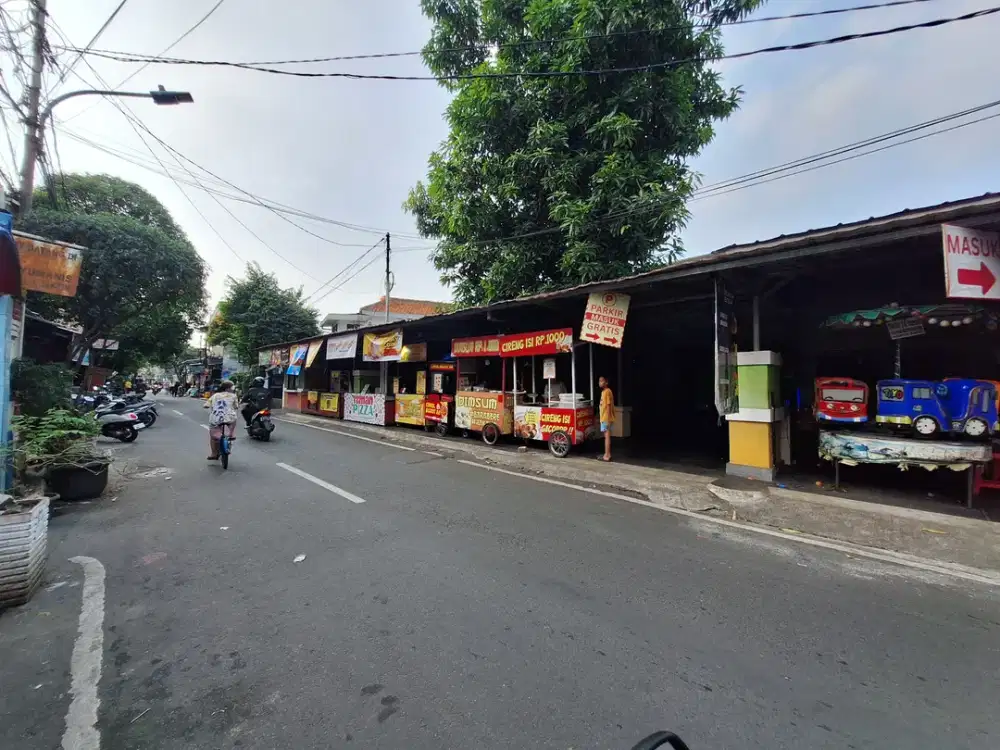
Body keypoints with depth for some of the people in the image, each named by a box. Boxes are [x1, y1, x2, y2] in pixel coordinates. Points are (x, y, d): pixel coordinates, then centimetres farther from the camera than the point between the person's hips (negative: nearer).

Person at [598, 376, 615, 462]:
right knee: (606, 436, 13)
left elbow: (608, 406, -19)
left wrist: (608, 419, -21)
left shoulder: (607, 391, -15)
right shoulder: (603, 392, 15)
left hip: (606, 418, -10)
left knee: (607, 436, -5)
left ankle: (607, 455, -2)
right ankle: (607, 454, 19)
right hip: (604, 418, 10)